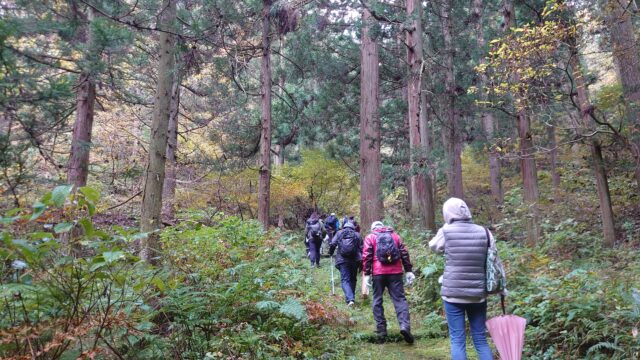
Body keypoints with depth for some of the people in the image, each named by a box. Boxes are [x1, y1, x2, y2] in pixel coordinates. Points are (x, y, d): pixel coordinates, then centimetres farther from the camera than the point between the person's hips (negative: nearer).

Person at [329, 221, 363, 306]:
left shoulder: (339, 233, 9)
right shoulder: (357, 235, 11)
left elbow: (333, 244, 0)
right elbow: (361, 249, 6)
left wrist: (330, 253, 18)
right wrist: (361, 263, 10)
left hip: (342, 260, -2)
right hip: (355, 260, 2)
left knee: (345, 280, -3)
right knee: (353, 279, 18)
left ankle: (350, 299, -20)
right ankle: (351, 297, 24)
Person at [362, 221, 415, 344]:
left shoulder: (370, 237, 10)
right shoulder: (394, 235, 17)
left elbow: (366, 256, -1)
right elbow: (404, 253, 9)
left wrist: (366, 274, -1)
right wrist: (408, 270, 9)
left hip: (378, 273, -1)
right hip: (395, 272, 1)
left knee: (377, 301, 9)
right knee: (399, 299, 1)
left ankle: (381, 331, 8)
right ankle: (405, 326, -19)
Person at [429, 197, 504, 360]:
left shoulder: (446, 231, -8)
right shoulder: (484, 232, -1)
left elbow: (433, 246, 12)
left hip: (453, 293, -3)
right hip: (478, 294, 3)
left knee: (457, 340, 4)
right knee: (480, 339, 14)